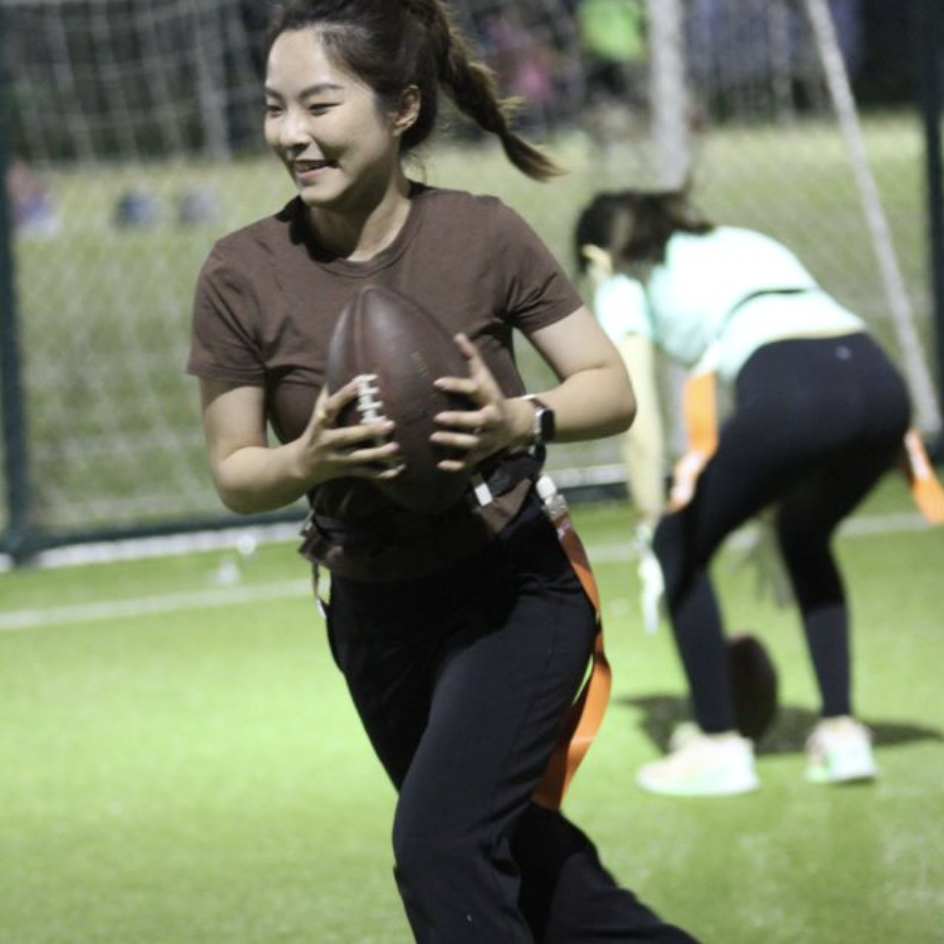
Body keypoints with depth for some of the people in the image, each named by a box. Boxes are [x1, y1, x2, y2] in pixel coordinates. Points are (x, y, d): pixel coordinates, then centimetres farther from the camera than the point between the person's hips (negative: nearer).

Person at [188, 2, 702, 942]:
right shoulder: (240, 276, -12)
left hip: (514, 588, -4)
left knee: (439, 844, -21)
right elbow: (233, 473, -5)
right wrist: (310, 459, -27)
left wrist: (521, 423, -29)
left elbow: (612, 388, -8)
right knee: (516, 859, 20)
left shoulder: (483, 236, -15)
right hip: (375, 611, 4)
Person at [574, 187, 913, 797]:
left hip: (791, 395, -6)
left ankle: (719, 746, 17)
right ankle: (843, 735, 23)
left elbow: (642, 430, 13)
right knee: (804, 539, 32)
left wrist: (654, 521, 25)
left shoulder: (624, 286, 20)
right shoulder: (742, 242, 37)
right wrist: (769, 499, 43)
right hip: (881, 382, 6)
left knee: (680, 550, 17)